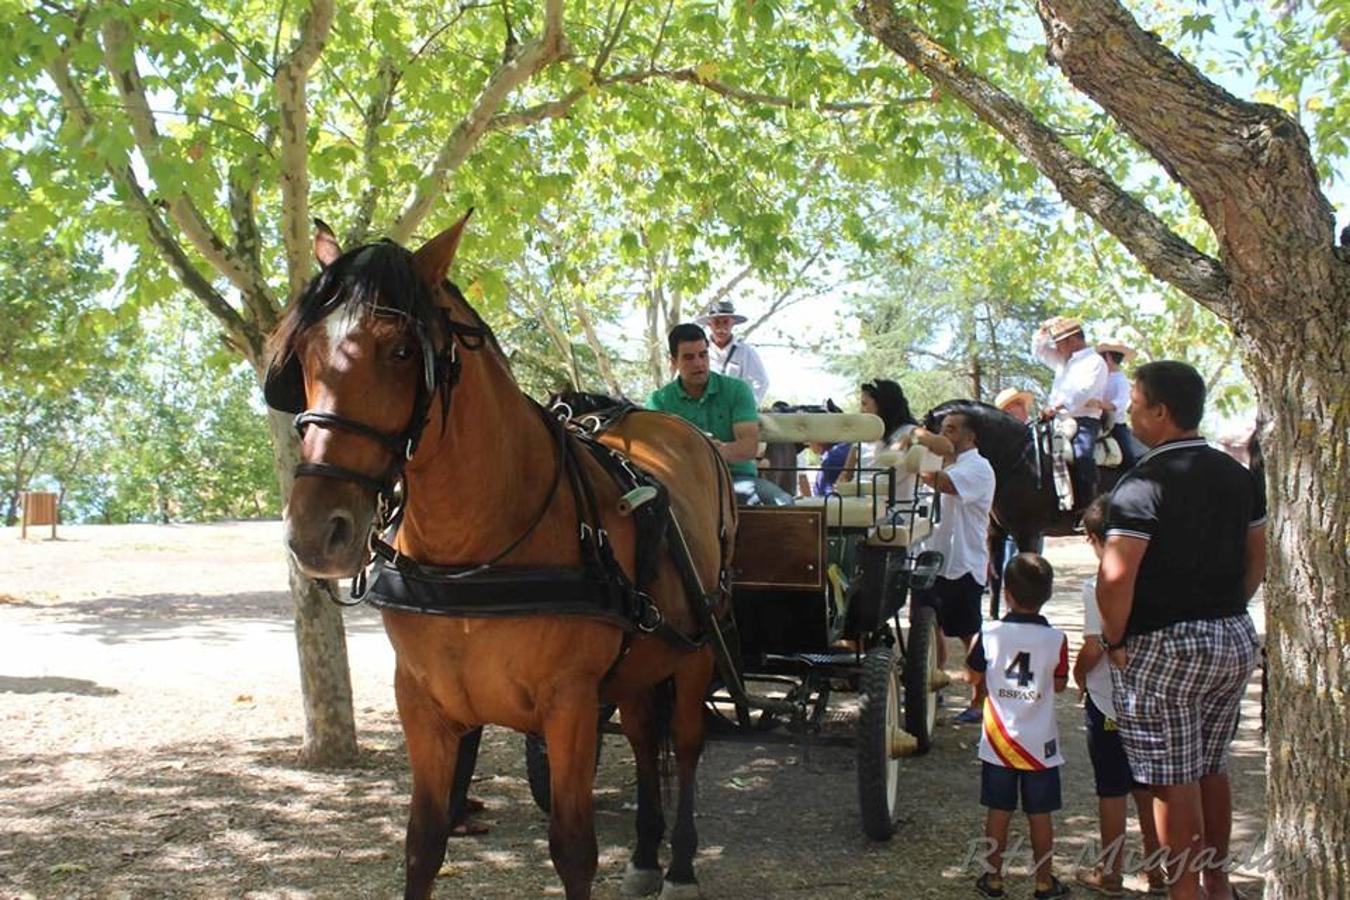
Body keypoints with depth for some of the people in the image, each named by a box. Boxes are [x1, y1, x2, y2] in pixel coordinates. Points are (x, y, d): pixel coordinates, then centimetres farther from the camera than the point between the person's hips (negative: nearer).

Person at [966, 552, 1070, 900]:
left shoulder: (990, 634, -10)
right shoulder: (1055, 639, -11)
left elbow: (974, 673, 3)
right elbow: (1060, 684, 0)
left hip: (998, 740, 1)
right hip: (1040, 743, -1)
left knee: (998, 812, 10)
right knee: (1040, 814, 8)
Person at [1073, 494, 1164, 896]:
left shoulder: (1099, 587, -18)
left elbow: (1093, 647, -18)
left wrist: (1079, 676, 0)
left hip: (1109, 702, -5)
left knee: (1112, 791, 6)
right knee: (1147, 787, 16)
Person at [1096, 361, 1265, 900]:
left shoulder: (1144, 484, -17)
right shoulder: (1238, 476, 8)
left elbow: (1116, 576, -24)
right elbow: (1256, 561, 16)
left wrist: (1114, 639, -12)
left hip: (1163, 647, -8)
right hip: (1235, 641, 8)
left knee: (1173, 780, 1)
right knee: (1212, 769, 19)